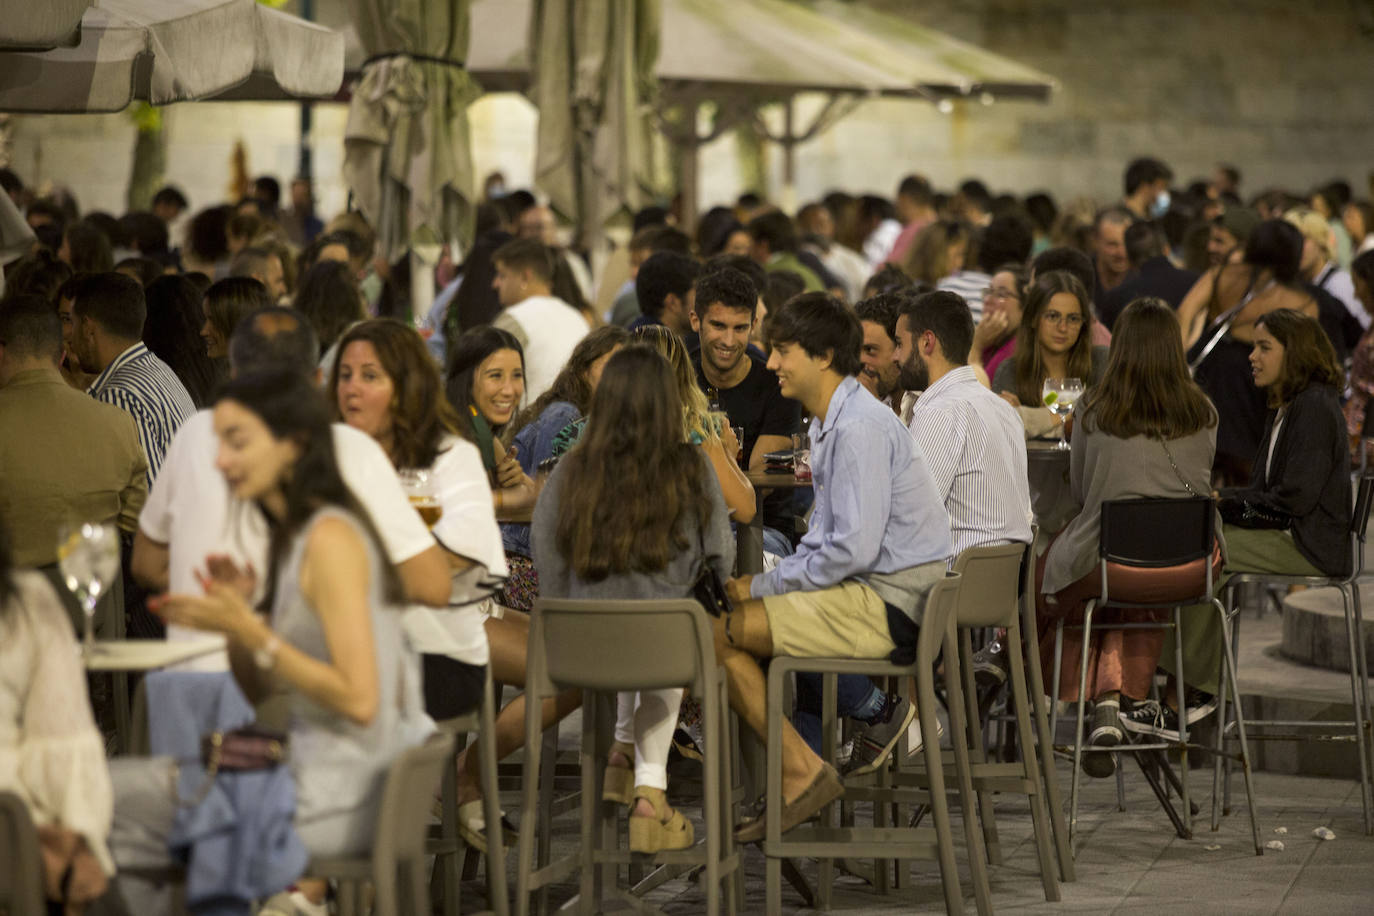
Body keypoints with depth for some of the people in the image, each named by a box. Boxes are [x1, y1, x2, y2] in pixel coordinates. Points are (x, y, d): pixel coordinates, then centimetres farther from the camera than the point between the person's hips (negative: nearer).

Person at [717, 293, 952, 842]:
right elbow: (827, 536, 22)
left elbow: (853, 549, -23)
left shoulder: (859, 427, -17)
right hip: (874, 594, 10)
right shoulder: (829, 423, 16)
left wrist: (764, 586, -12)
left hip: (888, 605, -10)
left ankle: (803, 773, -10)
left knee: (718, 634, -13)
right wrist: (767, 582, 6)